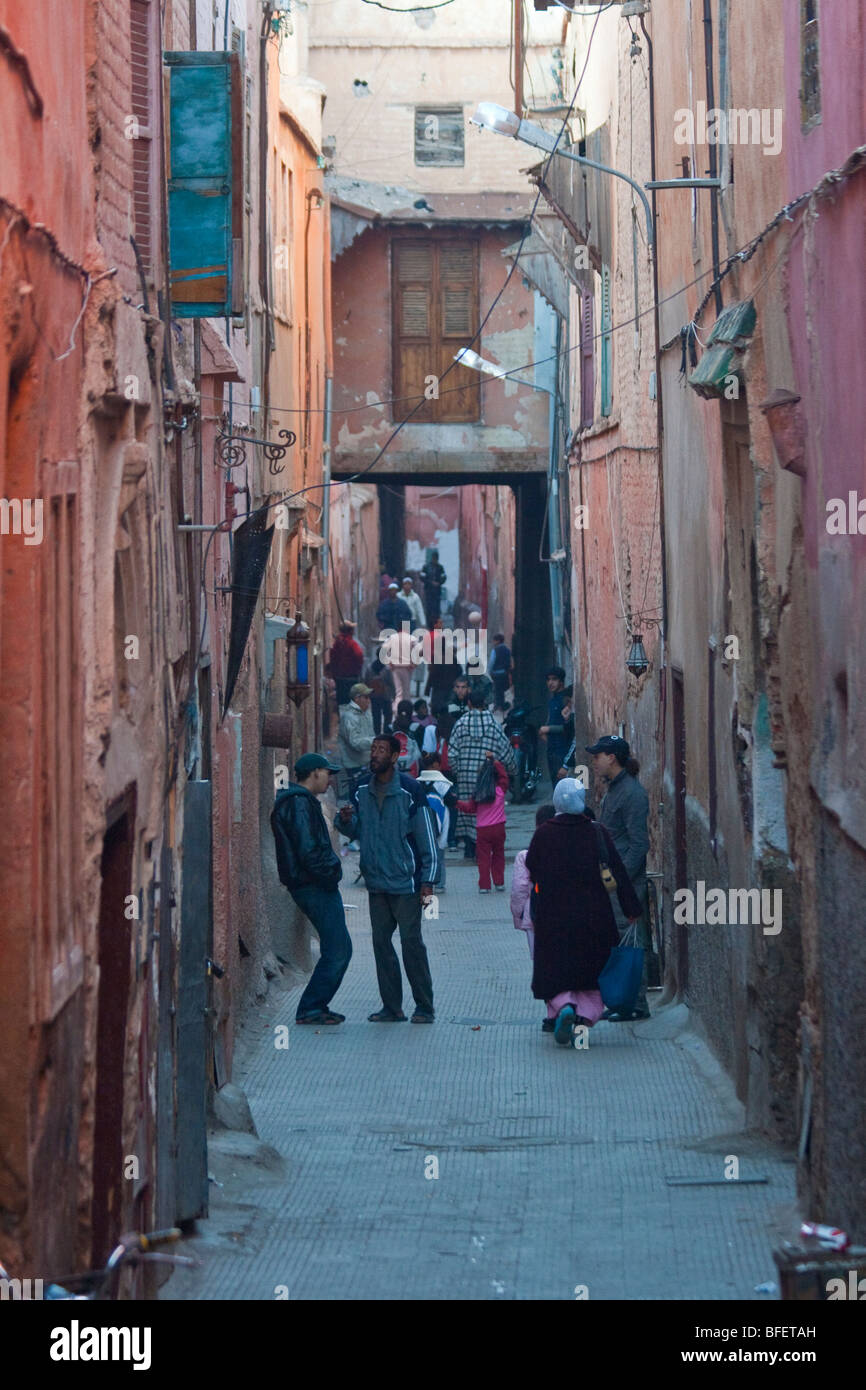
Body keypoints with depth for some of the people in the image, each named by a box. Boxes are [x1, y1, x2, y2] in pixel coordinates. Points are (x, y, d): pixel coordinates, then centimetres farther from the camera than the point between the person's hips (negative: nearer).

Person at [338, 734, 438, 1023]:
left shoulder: (409, 790, -9)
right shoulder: (362, 790, 6)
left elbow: (426, 837, -7)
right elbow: (355, 832, 15)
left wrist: (427, 881, -10)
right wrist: (347, 821, -9)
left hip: (405, 883, -5)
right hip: (376, 881, 6)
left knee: (411, 942, -4)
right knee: (381, 942, 7)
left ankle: (424, 1007, 4)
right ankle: (392, 1007, 14)